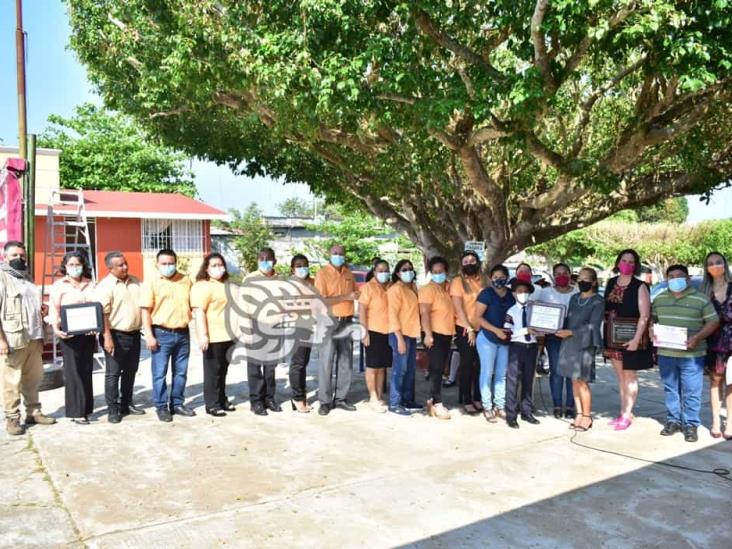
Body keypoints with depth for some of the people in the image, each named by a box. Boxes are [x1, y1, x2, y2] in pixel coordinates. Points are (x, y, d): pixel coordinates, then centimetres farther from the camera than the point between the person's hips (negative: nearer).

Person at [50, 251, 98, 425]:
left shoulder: (90, 284, 11)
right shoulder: (59, 285, 1)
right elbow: (54, 309, -4)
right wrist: (56, 329, -18)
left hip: (88, 333, 4)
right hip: (69, 333, -4)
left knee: (86, 371, 9)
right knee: (73, 372, -2)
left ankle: (86, 408, 18)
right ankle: (77, 412, 3)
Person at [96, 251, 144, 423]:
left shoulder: (135, 282, 8)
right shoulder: (105, 286, -11)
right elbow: (102, 314, -16)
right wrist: (107, 337, -21)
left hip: (134, 334, 6)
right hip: (116, 335, -6)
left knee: (130, 372, 15)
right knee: (113, 373, 1)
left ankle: (126, 404, 27)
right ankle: (113, 409, 9)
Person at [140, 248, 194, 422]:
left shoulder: (186, 280, 8)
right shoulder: (151, 281, -3)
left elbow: (192, 305, 14)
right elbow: (146, 310, -6)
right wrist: (149, 335, -12)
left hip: (183, 333, 4)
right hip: (161, 333, -4)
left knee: (180, 372, 11)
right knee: (160, 373, 2)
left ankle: (177, 403, 24)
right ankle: (161, 407, 14)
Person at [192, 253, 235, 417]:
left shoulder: (226, 285, 17)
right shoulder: (202, 286, -10)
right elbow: (199, 312, -19)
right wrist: (203, 335, -26)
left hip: (228, 335, 8)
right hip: (213, 337, -8)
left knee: (223, 370, 14)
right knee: (212, 371, -1)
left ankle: (222, 399, 24)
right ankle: (212, 404, 6)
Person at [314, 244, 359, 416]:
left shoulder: (348, 273, 12)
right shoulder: (323, 273, -6)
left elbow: (355, 292, 28)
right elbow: (322, 300, -16)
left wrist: (356, 294, 6)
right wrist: (346, 297, -17)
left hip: (347, 322, 6)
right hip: (330, 321, -6)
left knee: (346, 363, 9)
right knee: (326, 363, -3)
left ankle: (340, 398, 17)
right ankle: (325, 401, 4)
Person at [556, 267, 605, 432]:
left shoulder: (598, 301, -4)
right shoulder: (574, 298, 15)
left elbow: (593, 326, -11)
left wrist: (570, 332, -16)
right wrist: (561, 329, -3)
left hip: (585, 344, -6)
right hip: (568, 343, 6)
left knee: (581, 381, -3)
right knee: (574, 381, 8)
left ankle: (587, 417, 10)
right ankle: (579, 414, 16)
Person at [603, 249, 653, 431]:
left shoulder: (640, 286, -9)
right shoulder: (611, 283, 8)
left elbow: (644, 315, -14)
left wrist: (636, 339, -22)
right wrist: (605, 336, 10)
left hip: (630, 338, -6)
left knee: (629, 377, 3)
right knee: (620, 376, 14)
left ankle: (627, 415, 10)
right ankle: (623, 412, 23)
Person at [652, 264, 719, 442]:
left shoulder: (700, 299, -3)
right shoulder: (659, 299, 11)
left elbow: (713, 322, -4)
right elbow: (652, 319, 19)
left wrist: (697, 337, -16)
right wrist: (653, 333, 0)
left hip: (691, 355, -4)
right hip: (666, 354, 4)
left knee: (691, 392, 0)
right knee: (670, 390, 12)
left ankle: (691, 424, 11)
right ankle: (673, 421, 24)